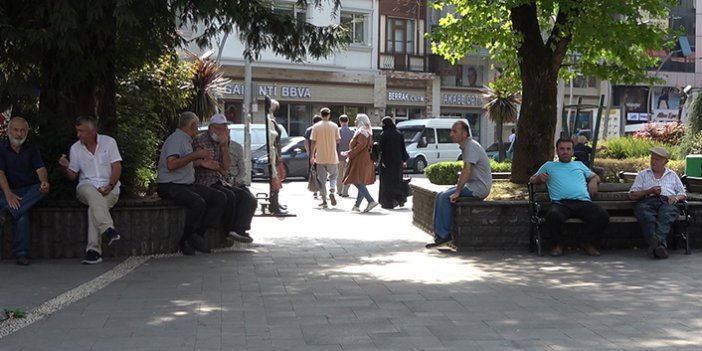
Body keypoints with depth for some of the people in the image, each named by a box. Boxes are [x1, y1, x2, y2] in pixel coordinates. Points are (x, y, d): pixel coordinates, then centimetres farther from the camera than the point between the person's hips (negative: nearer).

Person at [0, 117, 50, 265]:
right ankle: (21, 254, -30)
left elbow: (40, 169, -1)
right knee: (21, 215, -32)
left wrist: (44, 181, -26)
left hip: (31, 190, 3)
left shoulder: (31, 148, 11)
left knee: (42, 189, -32)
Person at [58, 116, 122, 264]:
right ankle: (109, 230, -51)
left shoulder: (108, 142, 4)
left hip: (109, 188, -1)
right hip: (86, 186, 1)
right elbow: (72, 176, 13)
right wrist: (65, 168, -9)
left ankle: (94, 250, -34)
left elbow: (117, 168, -2)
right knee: (92, 193, -36)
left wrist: (110, 186, -16)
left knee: (94, 206, -32)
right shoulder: (75, 148, 10)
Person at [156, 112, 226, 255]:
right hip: (170, 186, -10)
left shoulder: (186, 140, 20)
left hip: (188, 185, 10)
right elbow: (171, 164, -25)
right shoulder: (176, 139, -11)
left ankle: (198, 234, -8)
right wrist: (195, 155, -23)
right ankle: (186, 240, -16)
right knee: (198, 202, -34)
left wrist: (200, 162, 18)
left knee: (220, 198, -6)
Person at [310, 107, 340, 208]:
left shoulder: (316, 127, -3)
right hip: (332, 157, 0)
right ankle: (332, 192, -6)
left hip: (320, 157, 0)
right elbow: (337, 140, 1)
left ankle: (324, 201, 6)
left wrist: (312, 156, 5)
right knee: (333, 175, 19)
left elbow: (313, 142, -3)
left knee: (322, 179, 6)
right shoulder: (334, 126, -3)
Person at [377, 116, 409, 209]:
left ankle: (388, 202, 4)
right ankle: (400, 199, 8)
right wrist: (404, 160, 12)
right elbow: (403, 148, 5)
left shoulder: (384, 135, -11)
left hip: (386, 161, -4)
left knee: (387, 181, 4)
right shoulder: (399, 134, 3)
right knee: (397, 180, 16)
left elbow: (380, 148, -14)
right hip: (397, 161, 4)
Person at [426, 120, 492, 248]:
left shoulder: (471, 146, -18)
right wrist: (458, 187, 8)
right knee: (440, 195, 3)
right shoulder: (465, 146, 14)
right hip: (472, 185, 10)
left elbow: (467, 170, -26)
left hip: (479, 188, -10)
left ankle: (444, 235, -14)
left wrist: (457, 191, -25)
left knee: (446, 197, -20)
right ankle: (438, 232, 0)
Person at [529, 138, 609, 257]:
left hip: (583, 202, 2)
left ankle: (587, 242, -1)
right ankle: (558, 243, -8)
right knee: (553, 216, -39)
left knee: (603, 216, -28)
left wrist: (593, 181, 13)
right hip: (560, 203, -2)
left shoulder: (579, 164, 35)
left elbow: (595, 177, 38)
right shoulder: (549, 165, 29)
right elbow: (532, 179, 28)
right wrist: (540, 178, 4)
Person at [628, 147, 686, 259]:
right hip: (648, 201, -1)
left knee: (666, 214, -39)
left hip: (667, 202, 1)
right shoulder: (643, 174, 28)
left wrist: (676, 197, 2)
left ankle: (658, 240, -61)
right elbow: (632, 195, 17)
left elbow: (683, 194, 26)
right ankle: (660, 244, -59)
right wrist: (649, 191, 1)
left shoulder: (672, 175, 31)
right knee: (646, 214, -39)